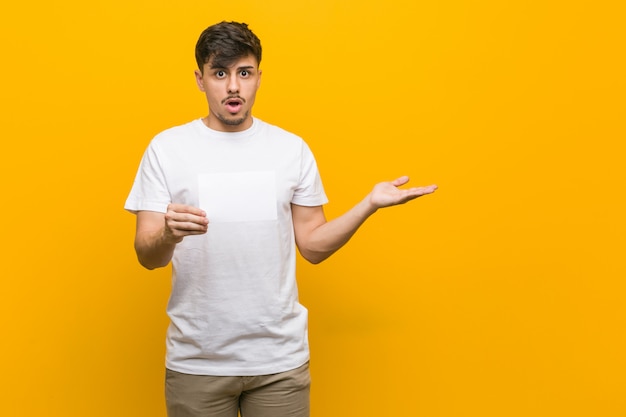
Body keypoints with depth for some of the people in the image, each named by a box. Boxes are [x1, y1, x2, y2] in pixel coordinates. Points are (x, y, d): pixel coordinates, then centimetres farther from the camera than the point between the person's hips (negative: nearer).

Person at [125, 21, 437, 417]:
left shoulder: (292, 148, 2)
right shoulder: (166, 148, -3)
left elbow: (313, 245, 4)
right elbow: (147, 256, -5)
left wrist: (370, 204, -8)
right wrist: (169, 234, -27)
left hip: (280, 357, 1)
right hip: (196, 361, -1)